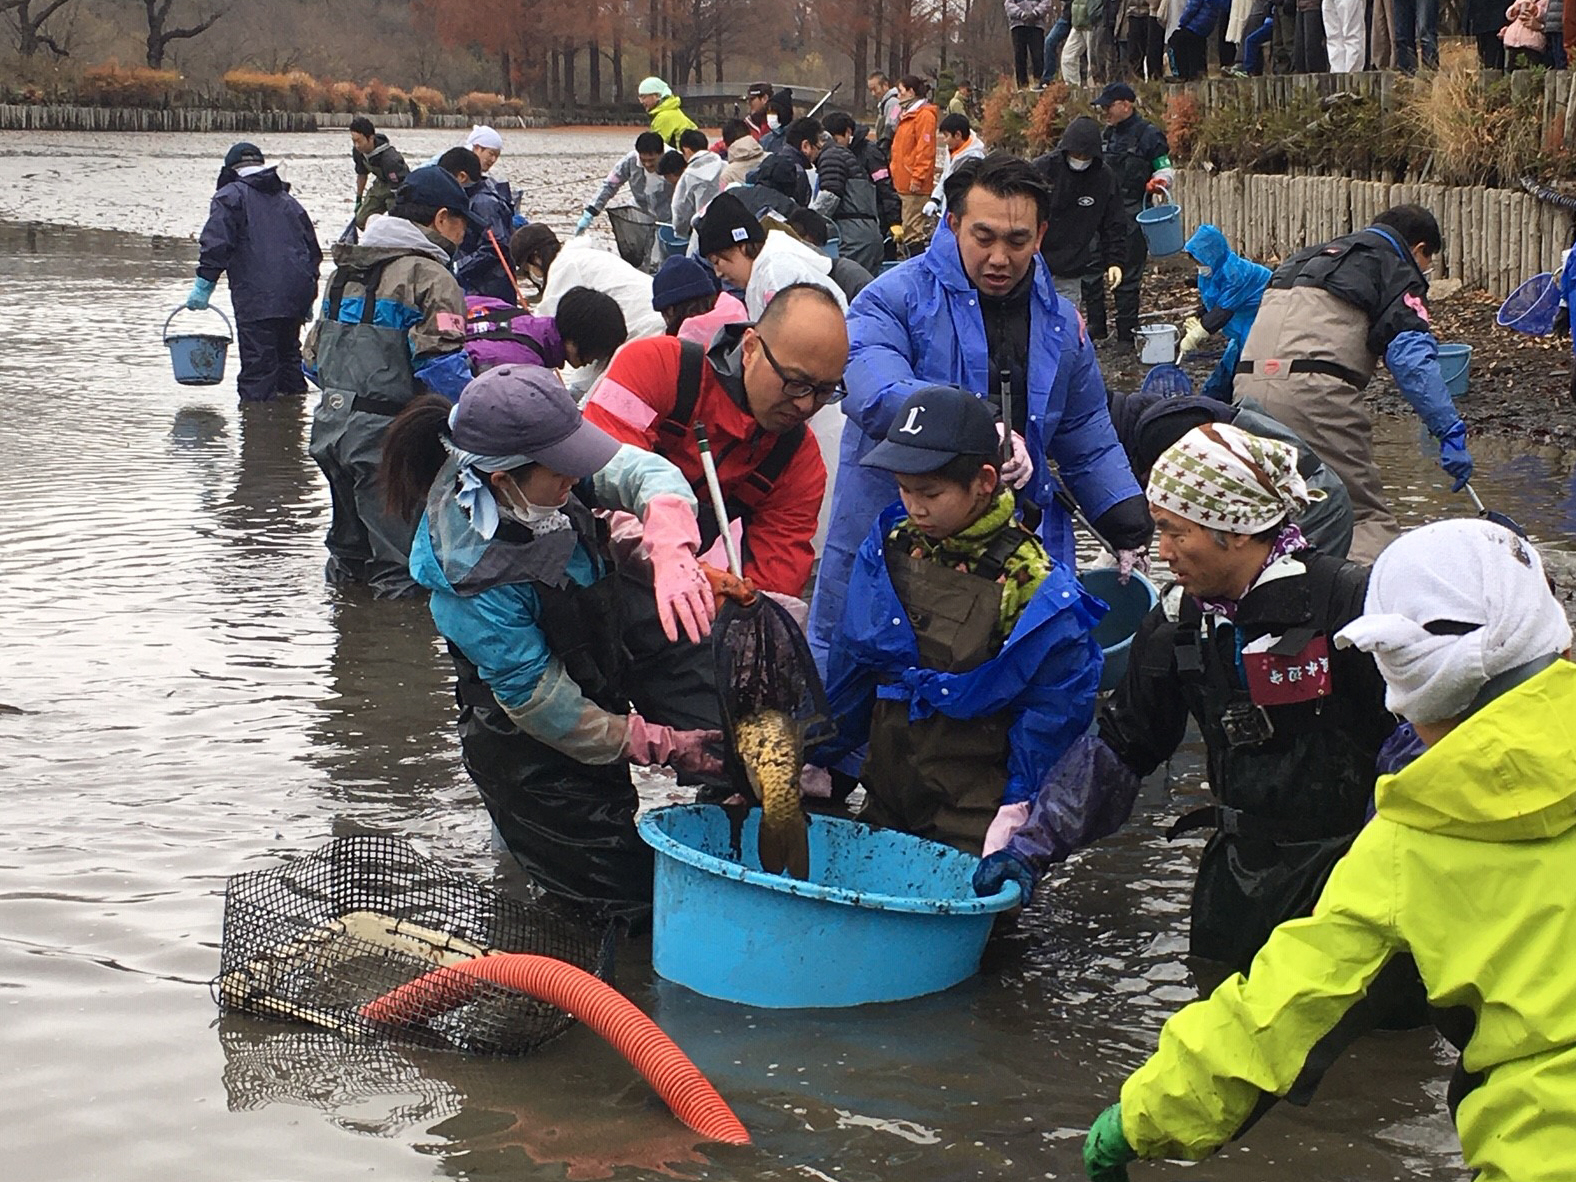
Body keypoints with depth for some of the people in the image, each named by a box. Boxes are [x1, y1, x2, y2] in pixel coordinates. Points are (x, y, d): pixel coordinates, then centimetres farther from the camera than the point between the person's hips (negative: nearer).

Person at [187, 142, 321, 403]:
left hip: (257, 297, -7)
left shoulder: (231, 196, 3)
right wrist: (307, 297, 33)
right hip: (296, 295, 7)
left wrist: (204, 283, -12)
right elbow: (313, 249, 27)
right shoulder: (287, 200, 23)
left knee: (258, 364, -9)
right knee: (288, 354, 22)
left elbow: (216, 243, -12)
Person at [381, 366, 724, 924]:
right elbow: (542, 705, -26)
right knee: (626, 888, -4)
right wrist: (657, 745, -23)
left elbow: (645, 472, -27)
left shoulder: (547, 467, -20)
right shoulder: (471, 579, -35)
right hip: (533, 742, -6)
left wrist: (673, 553, -48)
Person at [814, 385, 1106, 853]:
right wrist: (823, 755, 16)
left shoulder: (1033, 584, -14)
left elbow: (1056, 701, -10)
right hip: (886, 796, 5)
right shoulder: (889, 545, 2)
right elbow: (851, 661, 12)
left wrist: (1019, 802, -11)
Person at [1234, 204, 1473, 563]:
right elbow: (1412, 358, -5)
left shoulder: (1313, 255, 33)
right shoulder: (1396, 270, 11)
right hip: (1314, 388, -7)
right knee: (1371, 520, -3)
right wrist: (1451, 432, -7)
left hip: (1248, 384, 7)